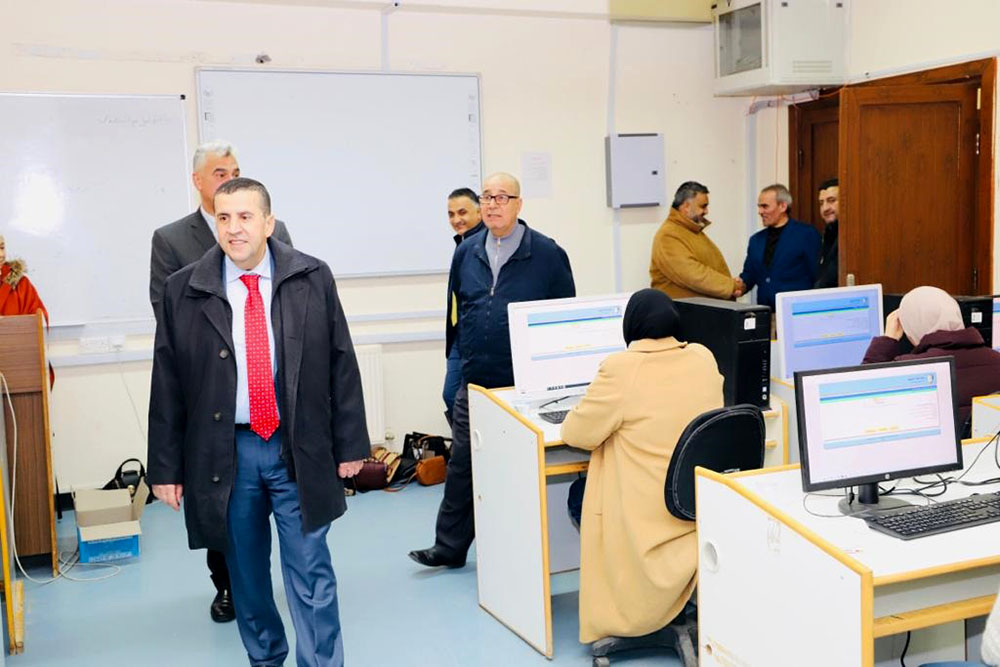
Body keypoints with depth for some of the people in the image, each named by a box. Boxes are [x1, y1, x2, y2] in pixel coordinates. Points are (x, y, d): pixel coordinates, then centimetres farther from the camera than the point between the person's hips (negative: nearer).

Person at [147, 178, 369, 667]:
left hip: (300, 449, -1)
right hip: (223, 454, 1)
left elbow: (341, 364, 2)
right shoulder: (182, 291, -1)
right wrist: (166, 467, 1)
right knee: (245, 569, 14)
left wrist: (350, 443, 2)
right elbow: (166, 385, 2)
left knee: (311, 572, 2)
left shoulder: (312, 279, -2)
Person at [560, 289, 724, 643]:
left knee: (578, 497, 20)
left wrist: (589, 411, 12)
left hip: (647, 515, -6)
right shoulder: (704, 358, 0)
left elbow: (577, 434, -10)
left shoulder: (620, 368, -18)